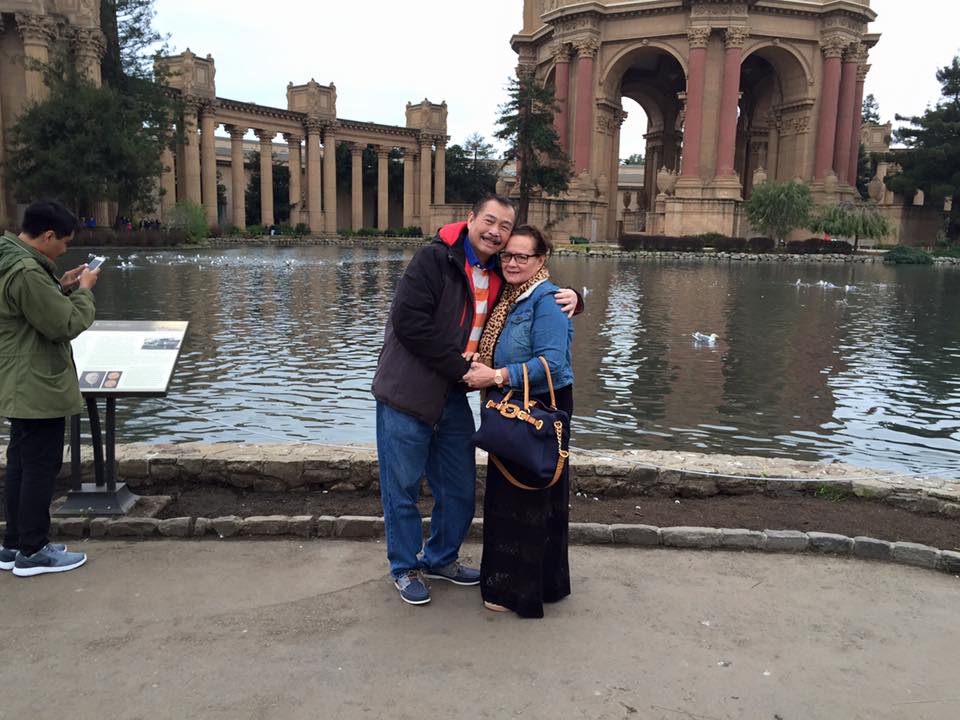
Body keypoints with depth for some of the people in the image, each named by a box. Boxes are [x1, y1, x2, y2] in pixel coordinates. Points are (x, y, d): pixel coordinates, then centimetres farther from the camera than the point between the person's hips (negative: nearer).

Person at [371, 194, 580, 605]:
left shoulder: (500, 277, 9)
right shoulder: (434, 259, -13)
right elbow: (409, 320, -21)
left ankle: (440, 557, 37)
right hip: (407, 394, -7)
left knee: (460, 489, 15)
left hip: (453, 397, 7)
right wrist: (460, 366, -19)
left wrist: (569, 297, -2)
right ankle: (405, 568, 25)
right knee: (402, 487, 5)